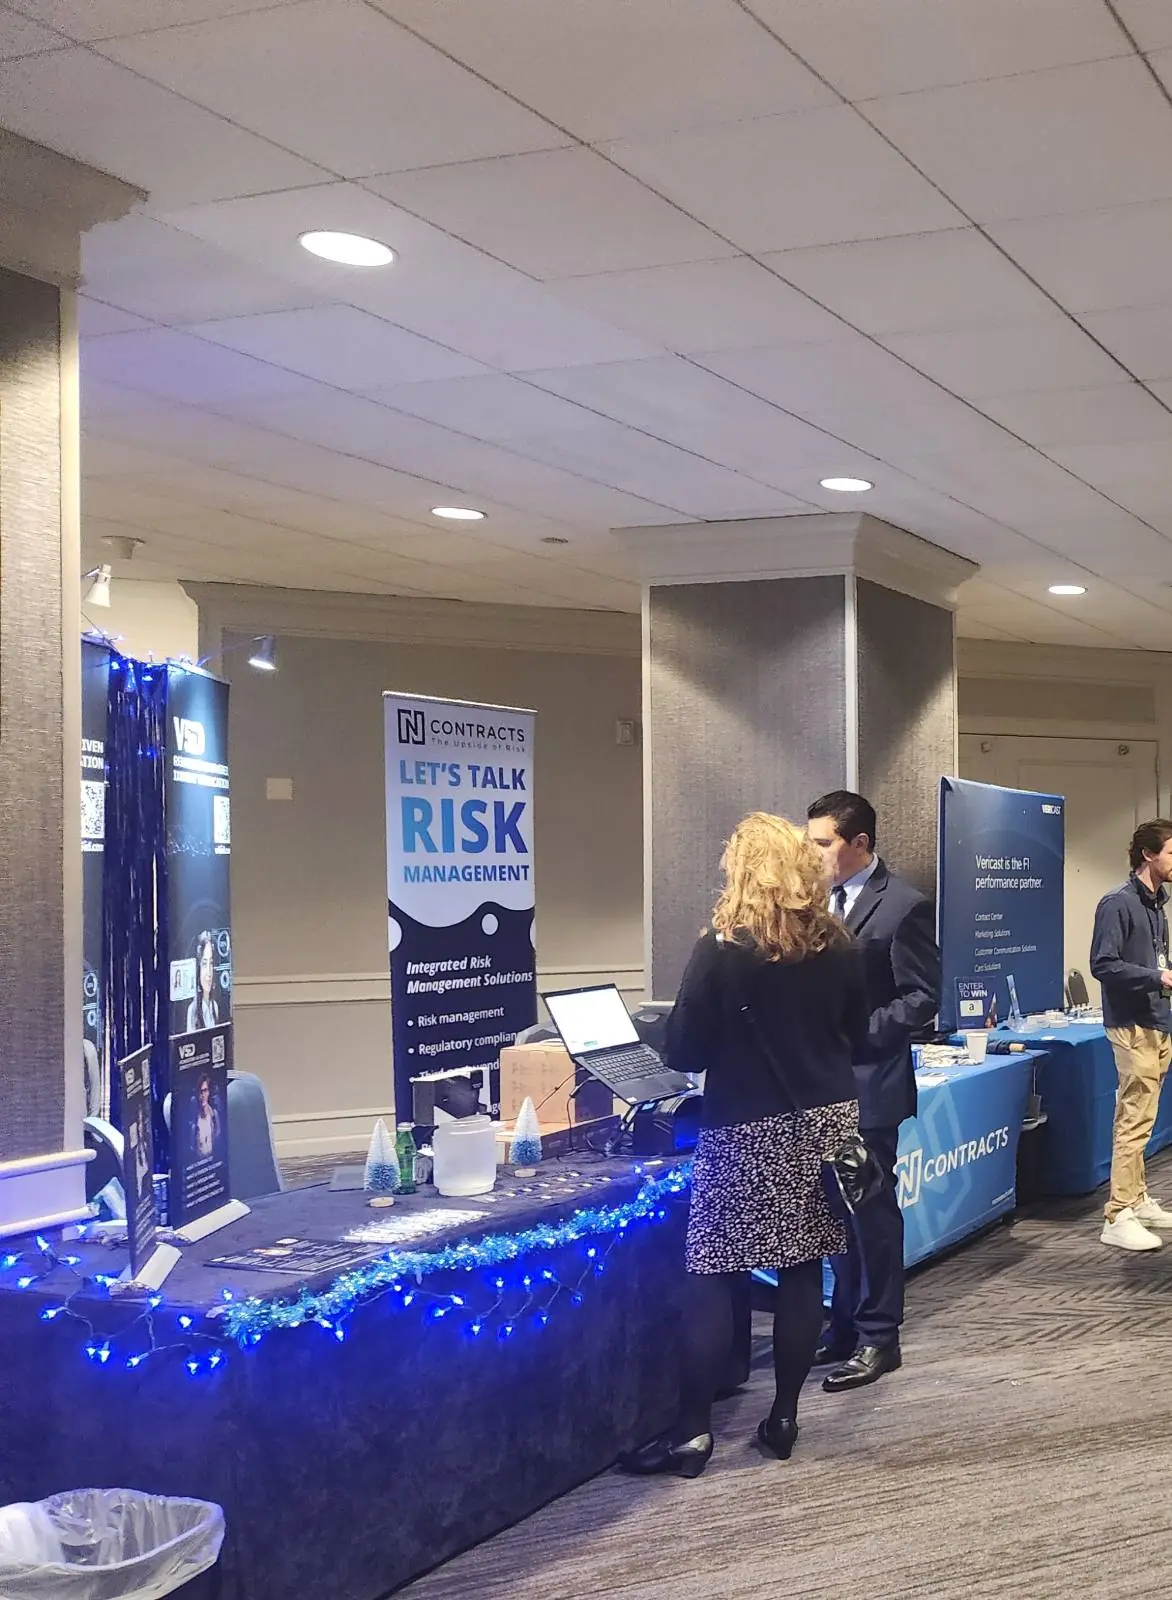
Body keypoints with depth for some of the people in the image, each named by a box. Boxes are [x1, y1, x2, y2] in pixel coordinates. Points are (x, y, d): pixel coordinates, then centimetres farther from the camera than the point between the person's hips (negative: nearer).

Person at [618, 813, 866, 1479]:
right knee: (804, 1271, 10)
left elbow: (684, 1053, -11)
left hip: (750, 1132, -5)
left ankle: (694, 1430, 0)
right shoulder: (839, 947, 3)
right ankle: (784, 1416, 16)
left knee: (711, 1277, 0)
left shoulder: (721, 951, -12)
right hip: (827, 1123, 5)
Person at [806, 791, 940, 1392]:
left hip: (869, 1082, -7)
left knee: (872, 1208, 2)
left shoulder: (903, 906, -12)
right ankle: (845, 1326, 25)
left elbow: (923, 997, -12)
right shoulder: (822, 899, 9)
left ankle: (878, 1338, 13)